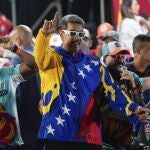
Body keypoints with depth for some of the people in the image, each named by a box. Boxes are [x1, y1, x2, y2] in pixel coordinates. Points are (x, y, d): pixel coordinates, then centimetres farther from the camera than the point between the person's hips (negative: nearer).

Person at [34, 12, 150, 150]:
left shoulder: (94, 64, 14)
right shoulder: (52, 58, 4)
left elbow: (112, 90, 7)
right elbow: (40, 56, -20)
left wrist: (132, 108, -9)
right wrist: (45, 33, -40)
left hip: (88, 137, 4)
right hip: (56, 134, -4)